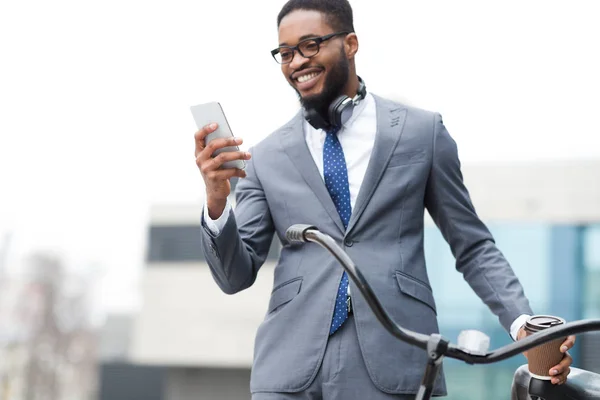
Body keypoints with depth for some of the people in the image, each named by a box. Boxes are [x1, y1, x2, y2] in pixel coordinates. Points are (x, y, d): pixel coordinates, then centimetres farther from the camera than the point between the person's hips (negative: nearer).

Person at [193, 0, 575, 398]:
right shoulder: (266, 157, 10)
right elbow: (236, 276, 7)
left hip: (393, 363, -1)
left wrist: (523, 323, -4)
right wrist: (217, 200, -10)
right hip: (291, 365, 1)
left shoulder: (422, 131, 7)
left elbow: (473, 247, 10)